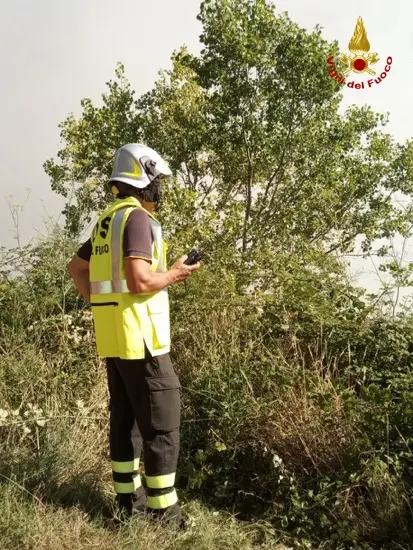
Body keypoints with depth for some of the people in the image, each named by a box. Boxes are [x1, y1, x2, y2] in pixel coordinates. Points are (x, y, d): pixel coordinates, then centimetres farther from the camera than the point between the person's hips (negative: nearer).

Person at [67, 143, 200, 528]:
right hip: (139, 339, -9)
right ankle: (163, 512, 3)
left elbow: (76, 268, 24)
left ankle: (129, 500, 24)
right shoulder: (137, 217, -14)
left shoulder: (107, 219, 15)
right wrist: (174, 274, -7)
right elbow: (139, 281, -24)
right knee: (161, 425, -3)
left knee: (125, 419, 15)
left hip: (113, 338, 10)